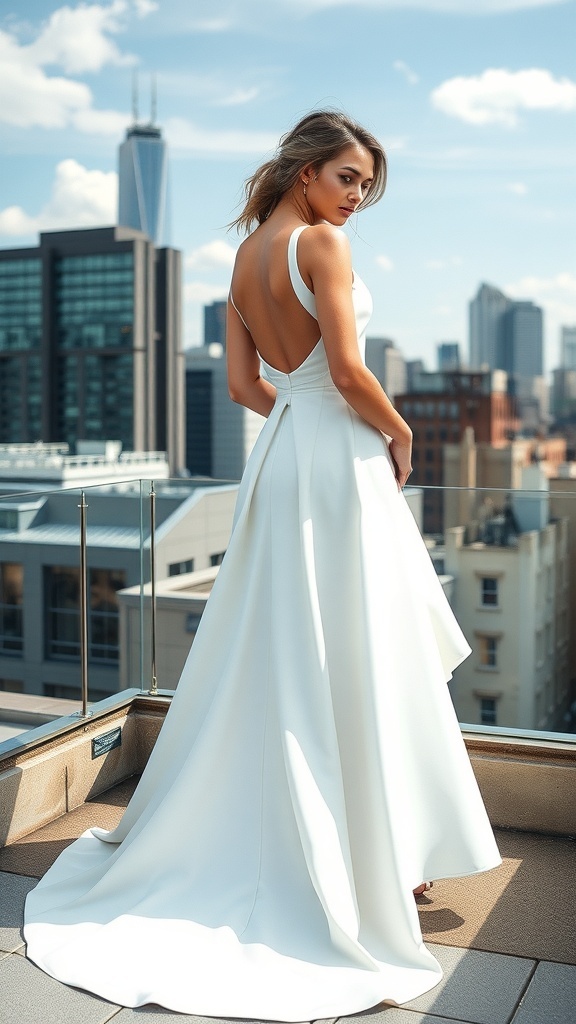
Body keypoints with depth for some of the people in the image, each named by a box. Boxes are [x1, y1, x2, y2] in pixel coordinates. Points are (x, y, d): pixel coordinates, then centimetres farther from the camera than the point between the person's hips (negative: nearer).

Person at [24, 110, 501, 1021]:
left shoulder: (246, 257, 14)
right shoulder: (322, 243, -10)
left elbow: (244, 383, 13)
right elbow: (348, 371, -19)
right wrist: (399, 433, -4)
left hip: (280, 458, 8)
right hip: (340, 460, -8)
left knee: (277, 653, 15)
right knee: (359, 658, 0)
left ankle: (260, 835, 27)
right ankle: (378, 853, 11)